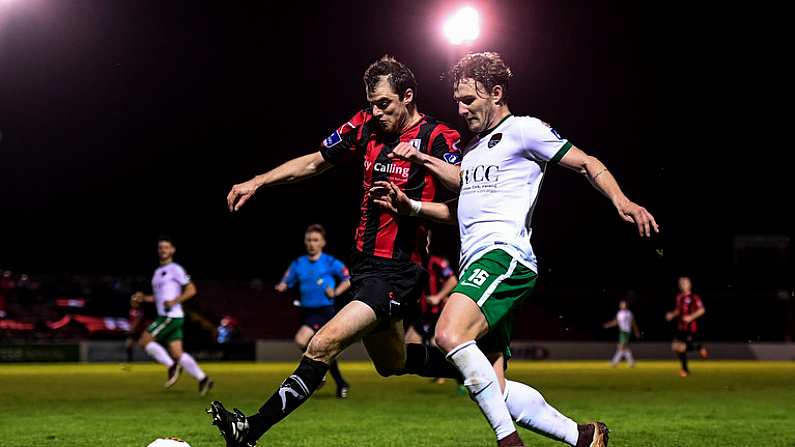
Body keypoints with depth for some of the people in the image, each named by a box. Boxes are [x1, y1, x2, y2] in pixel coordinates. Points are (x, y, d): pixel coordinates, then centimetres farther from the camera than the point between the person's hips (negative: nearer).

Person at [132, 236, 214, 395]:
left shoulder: (175, 269, -6)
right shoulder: (158, 272, 21)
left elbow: (191, 290, -10)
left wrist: (174, 301, -20)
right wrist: (143, 298, 12)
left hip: (171, 316, -9)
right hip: (164, 316, 9)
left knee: (144, 341, -9)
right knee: (177, 353, 3)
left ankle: (171, 365, -6)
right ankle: (203, 379, 3)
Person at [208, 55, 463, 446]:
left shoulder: (436, 137, -12)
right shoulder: (366, 126, 5)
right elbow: (313, 163, 15)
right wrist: (256, 182, 8)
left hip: (397, 273, -8)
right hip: (364, 263, 8)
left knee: (323, 345, -19)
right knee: (392, 363, 22)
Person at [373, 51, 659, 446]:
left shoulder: (523, 129, 3)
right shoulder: (474, 146, 27)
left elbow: (586, 163, 2)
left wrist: (621, 201, -15)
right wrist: (411, 207, 21)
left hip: (504, 255, -9)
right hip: (477, 265, 9)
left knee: (451, 334, -33)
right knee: (493, 390, -1)